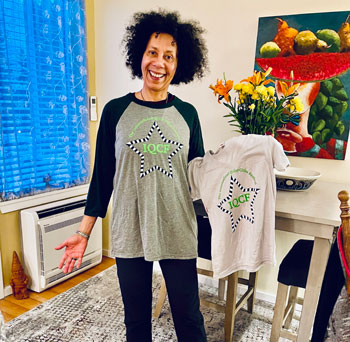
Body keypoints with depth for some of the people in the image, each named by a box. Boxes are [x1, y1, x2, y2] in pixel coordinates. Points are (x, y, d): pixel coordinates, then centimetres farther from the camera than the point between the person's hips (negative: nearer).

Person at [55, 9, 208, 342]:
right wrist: (83, 232, 0)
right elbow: (102, 176, 2)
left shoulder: (187, 114, 2)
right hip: (129, 233, 0)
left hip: (178, 234, 1)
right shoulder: (116, 110, -2)